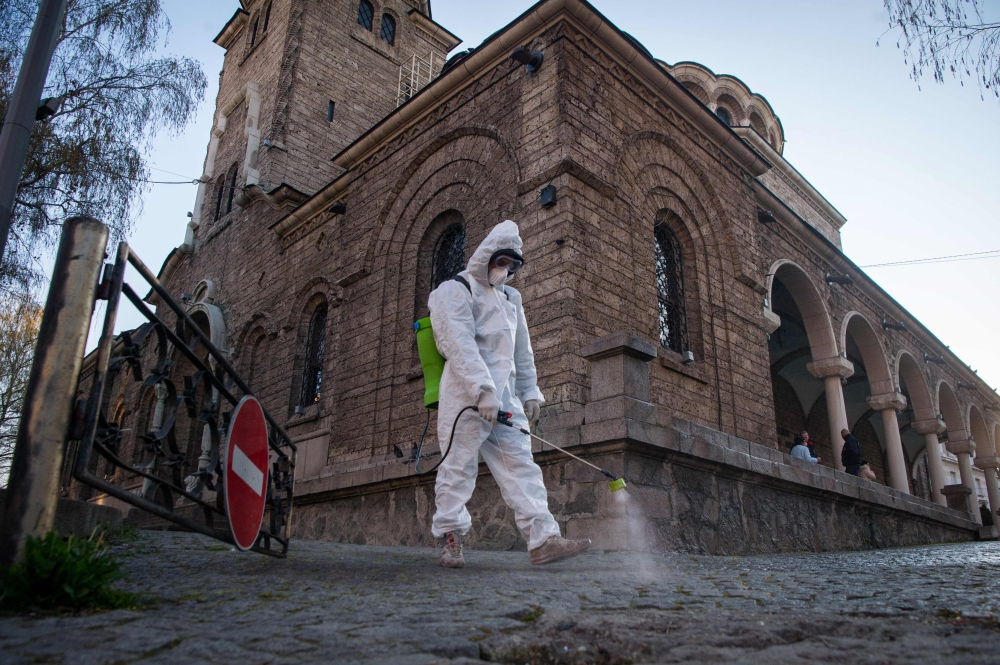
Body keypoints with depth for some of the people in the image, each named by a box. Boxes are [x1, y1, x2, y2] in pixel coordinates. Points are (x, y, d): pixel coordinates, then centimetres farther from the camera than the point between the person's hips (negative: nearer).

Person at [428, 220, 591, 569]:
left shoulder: (510, 299, 24)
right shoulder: (454, 291, -1)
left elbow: (522, 352, 25)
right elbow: (461, 346, -15)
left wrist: (529, 392, 19)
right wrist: (483, 391, -23)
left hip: (505, 398, 7)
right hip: (465, 396, -7)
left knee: (521, 465, -2)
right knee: (459, 467, -1)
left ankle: (543, 539, -5)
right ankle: (450, 537, 13)